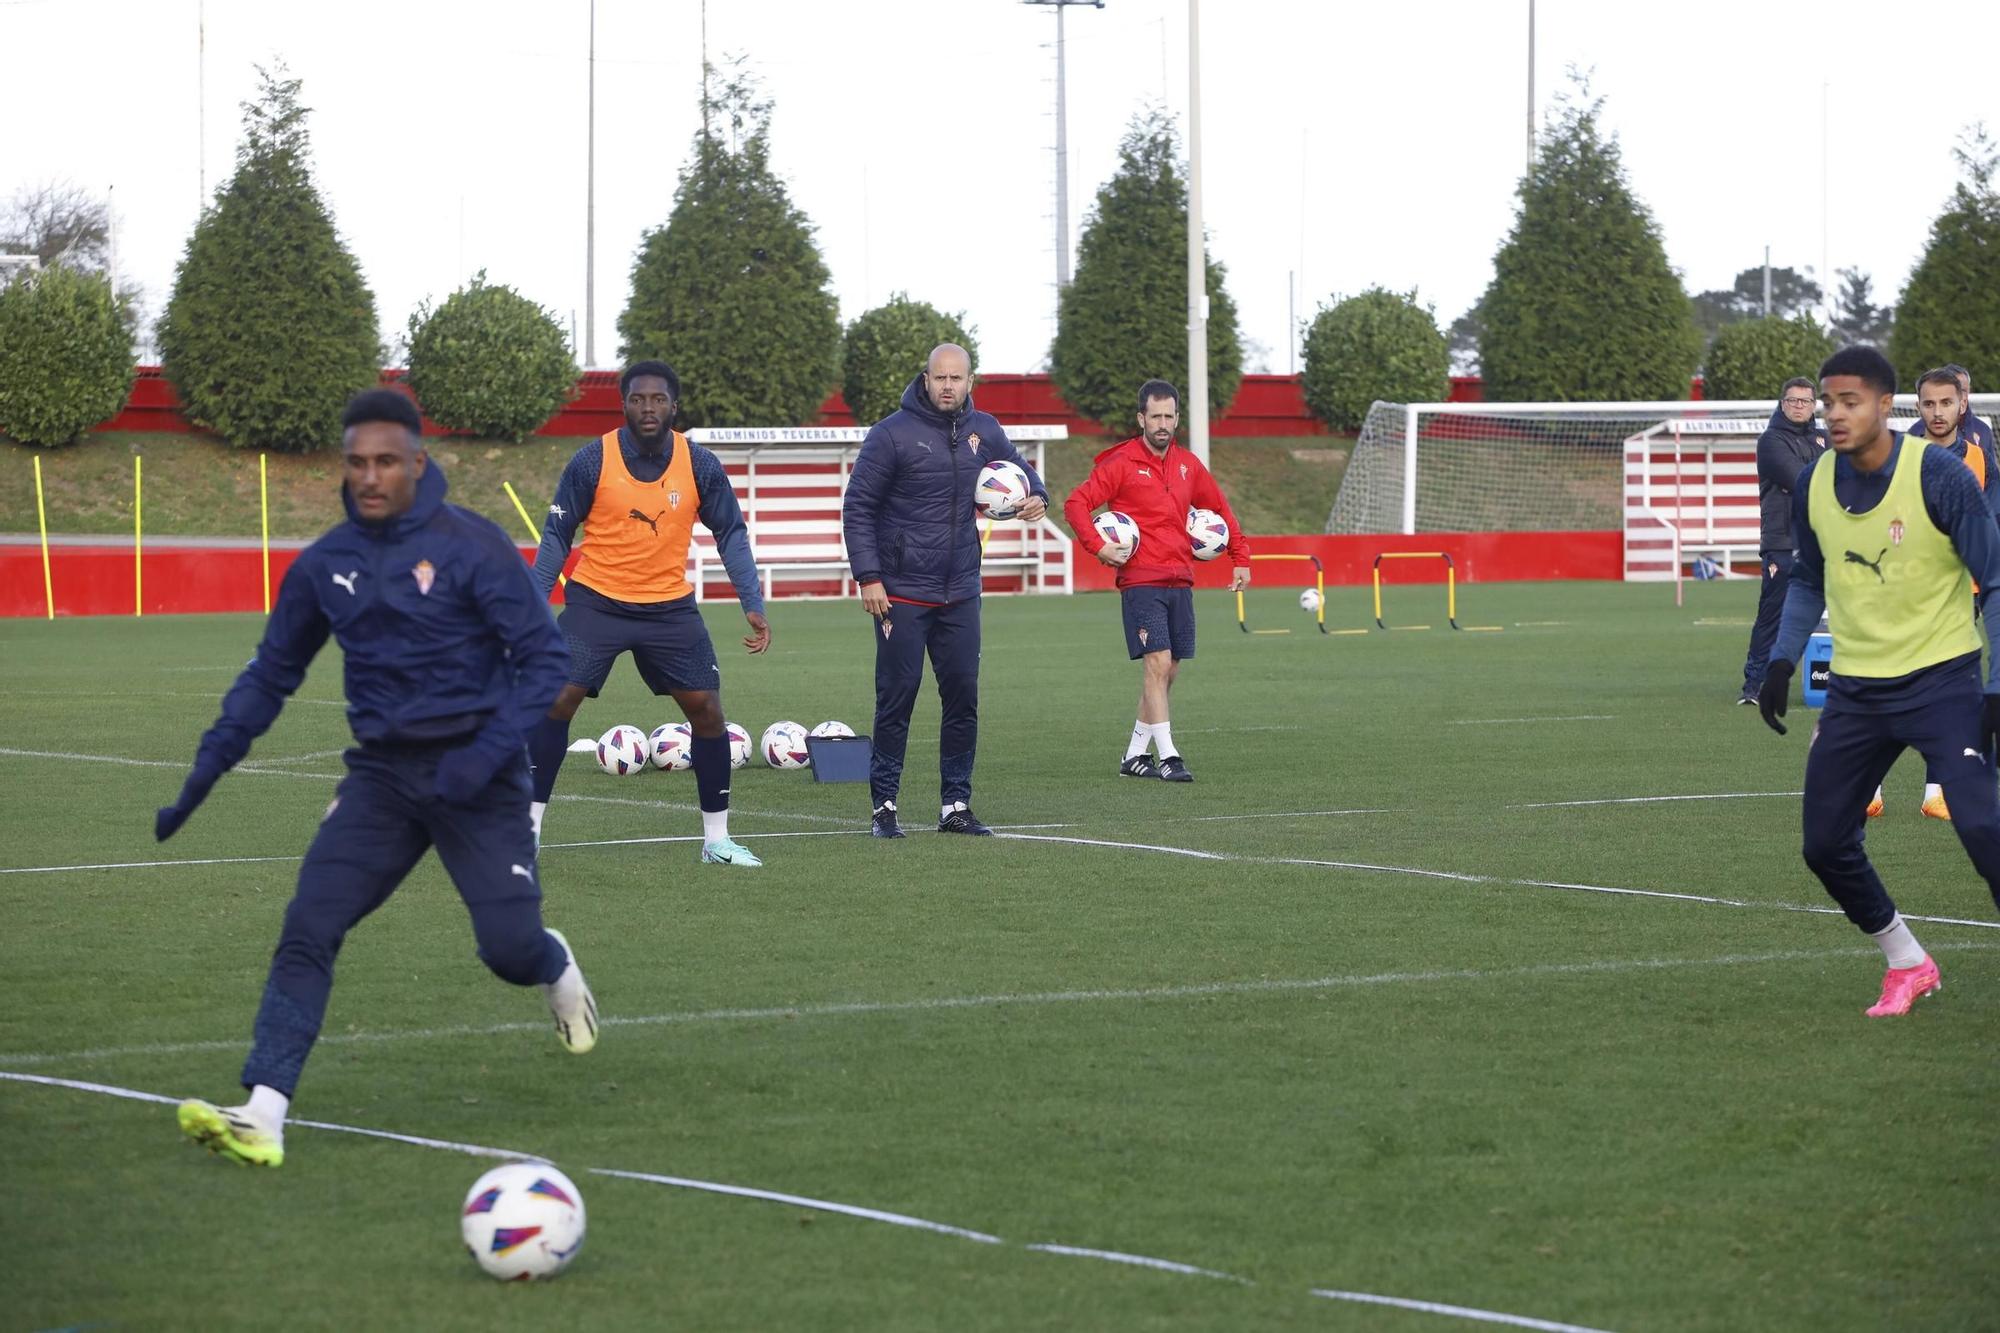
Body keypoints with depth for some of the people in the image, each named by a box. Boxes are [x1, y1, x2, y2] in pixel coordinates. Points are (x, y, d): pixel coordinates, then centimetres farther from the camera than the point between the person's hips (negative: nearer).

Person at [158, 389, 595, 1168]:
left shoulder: (472, 548, -11)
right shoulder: (323, 566, 4)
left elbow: (543, 662, -9)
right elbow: (270, 676, 15)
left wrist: (487, 755, -21)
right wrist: (204, 774, 8)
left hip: (473, 775, -4)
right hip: (381, 775, 4)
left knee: (509, 948, -7)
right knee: (307, 930, -14)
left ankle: (557, 972, 34)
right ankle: (262, 1116, -20)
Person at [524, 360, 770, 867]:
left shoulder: (699, 465, -7)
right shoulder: (593, 461, -11)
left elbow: (731, 533, 2)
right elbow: (557, 533, -3)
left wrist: (753, 606, -6)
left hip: (669, 609, 2)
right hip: (596, 600, -2)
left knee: (707, 710, -2)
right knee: (556, 703, -12)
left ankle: (717, 838, 12)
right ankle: (528, 828, -1)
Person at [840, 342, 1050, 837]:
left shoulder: (983, 431, 5)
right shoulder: (892, 434, -9)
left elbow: (1016, 464, 23)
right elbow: (857, 508, -6)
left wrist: (1037, 496, -1)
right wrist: (868, 577, -13)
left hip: (960, 595, 5)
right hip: (901, 594, -5)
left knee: (963, 699, 5)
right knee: (897, 698, -3)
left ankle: (956, 805, 13)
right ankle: (884, 805, 6)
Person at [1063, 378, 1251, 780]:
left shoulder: (1187, 465, 13)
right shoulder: (1121, 464, -4)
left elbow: (1220, 509, 25)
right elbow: (1076, 503, -6)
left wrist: (1240, 558, 20)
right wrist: (1097, 545, -19)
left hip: (1180, 582, 6)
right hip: (1140, 583, -6)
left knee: (1169, 672, 8)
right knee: (1157, 664, -15)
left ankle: (1135, 754, 17)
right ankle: (1167, 757, -16)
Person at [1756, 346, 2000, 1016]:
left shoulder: (1938, 476, -15)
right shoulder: (1813, 484, 0)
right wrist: (1782, 661, 6)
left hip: (1942, 678, -6)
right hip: (1855, 687, 6)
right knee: (1826, 846, 5)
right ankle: (1907, 966, 25)